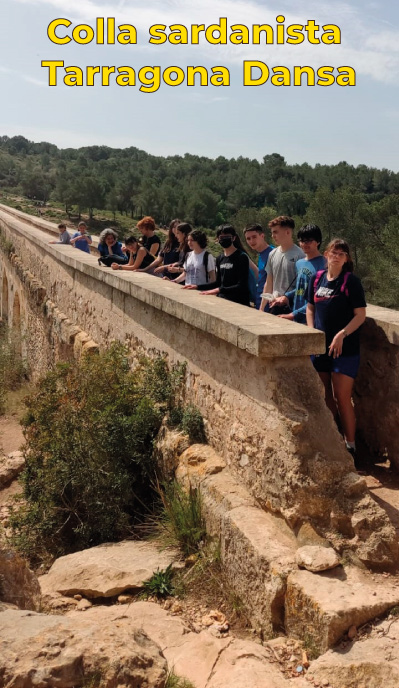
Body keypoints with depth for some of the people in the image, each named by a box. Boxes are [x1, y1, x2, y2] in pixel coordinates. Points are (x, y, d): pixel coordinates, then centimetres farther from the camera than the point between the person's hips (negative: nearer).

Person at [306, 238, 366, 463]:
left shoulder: (351, 281, -9)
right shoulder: (317, 278, 6)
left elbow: (360, 315, -10)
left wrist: (342, 334, -21)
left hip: (345, 349, -5)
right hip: (320, 346, 5)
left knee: (342, 398, -5)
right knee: (325, 396, 14)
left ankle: (350, 445, 7)